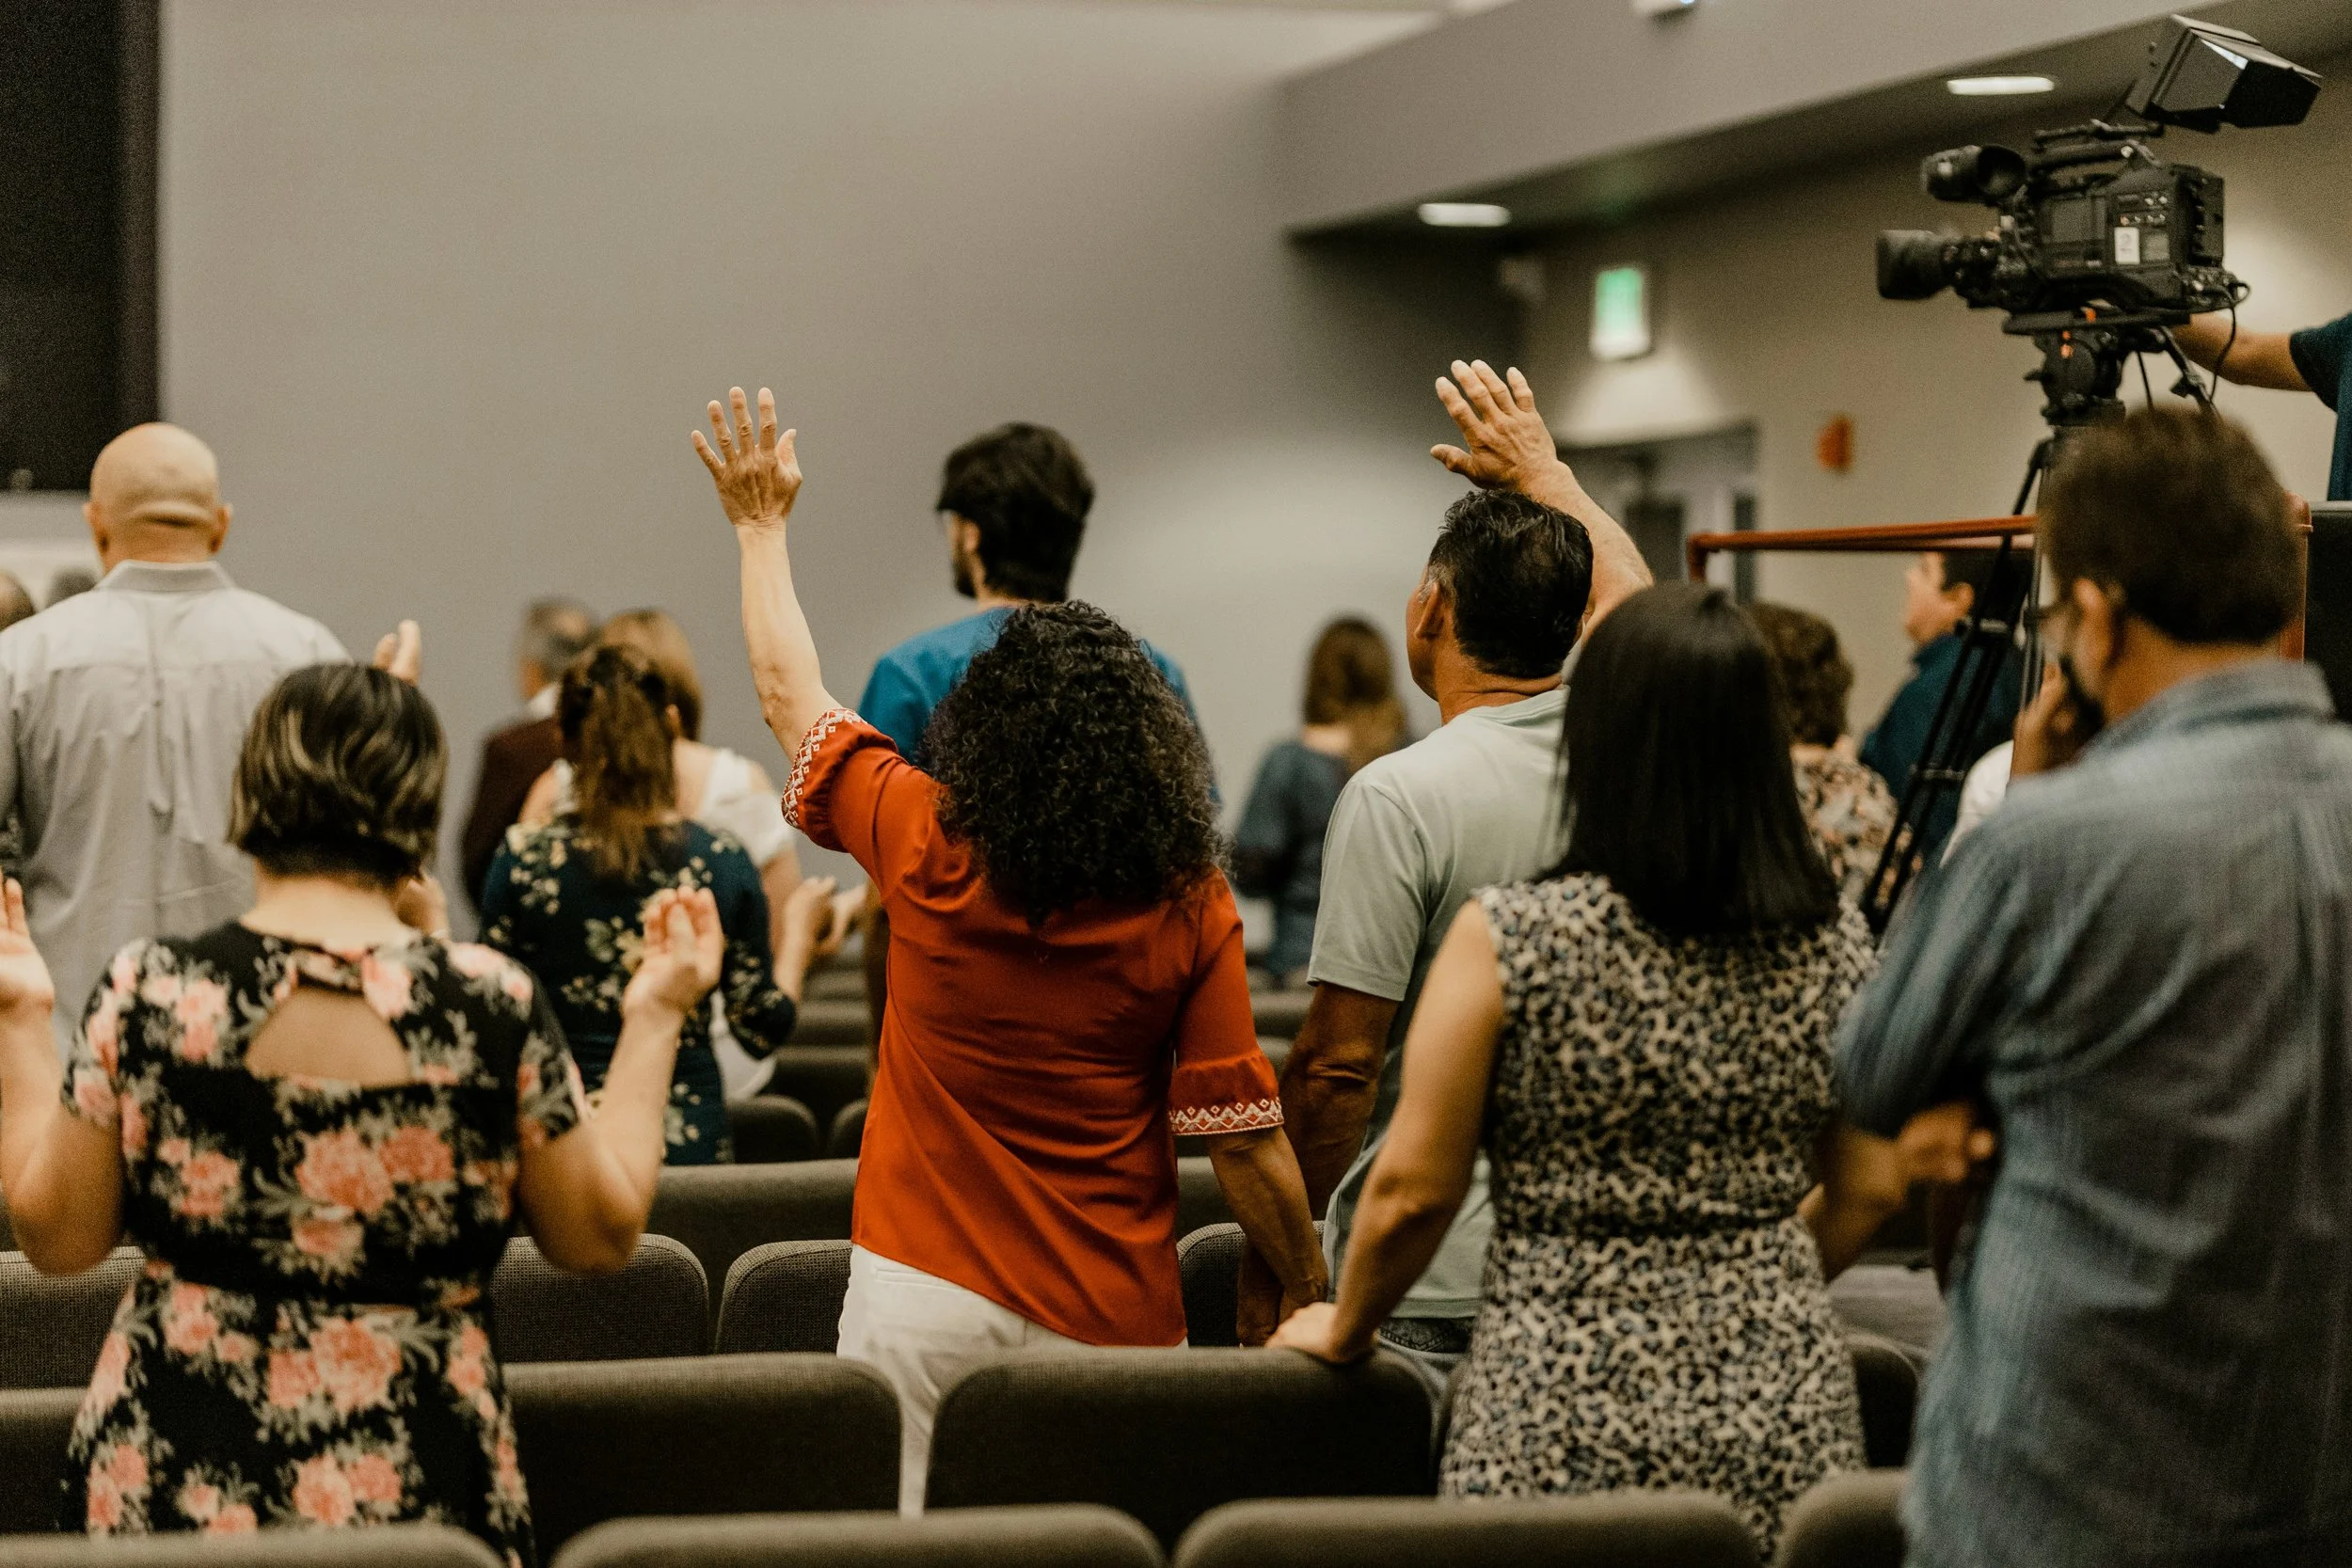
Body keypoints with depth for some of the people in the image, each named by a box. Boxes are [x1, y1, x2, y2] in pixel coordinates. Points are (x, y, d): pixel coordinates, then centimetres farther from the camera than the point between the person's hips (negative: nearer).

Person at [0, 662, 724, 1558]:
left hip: (169, 1487, 1)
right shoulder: (494, 1007, -9)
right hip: (418, 1487, -1)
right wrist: (655, 1019, 12)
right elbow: (603, 1232, 2)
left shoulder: (147, 994, -8)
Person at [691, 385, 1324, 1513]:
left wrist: (761, 525, 25)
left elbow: (791, 697, 12)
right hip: (1113, 1315, 1)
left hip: (926, 1297, 0)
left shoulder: (929, 851, -5)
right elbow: (1242, 1137, -7)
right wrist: (1311, 1297, 5)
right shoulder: (1190, 908, -7)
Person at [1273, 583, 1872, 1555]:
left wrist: (1344, 1328, 12)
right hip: (1783, 1418, 4)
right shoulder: (1837, 945, 1)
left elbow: (1414, 1186, -6)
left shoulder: (1506, 940, -11)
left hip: (1568, 1422, -3)